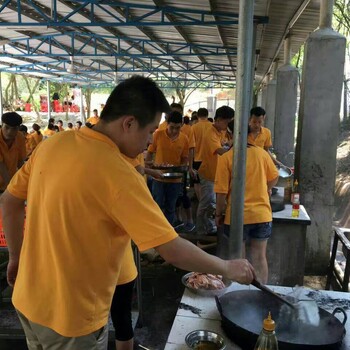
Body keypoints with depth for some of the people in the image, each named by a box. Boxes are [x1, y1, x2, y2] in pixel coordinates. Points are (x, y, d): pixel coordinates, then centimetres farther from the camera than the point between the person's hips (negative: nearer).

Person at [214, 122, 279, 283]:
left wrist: (219, 214, 2)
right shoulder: (261, 153, -1)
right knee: (260, 257, 15)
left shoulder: (226, 157, -12)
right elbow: (274, 178, 14)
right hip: (262, 214, 3)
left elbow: (222, 192, -12)